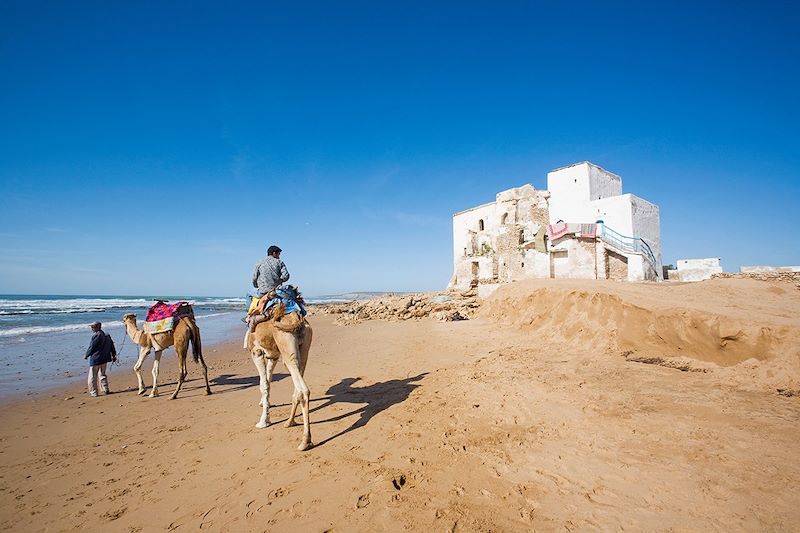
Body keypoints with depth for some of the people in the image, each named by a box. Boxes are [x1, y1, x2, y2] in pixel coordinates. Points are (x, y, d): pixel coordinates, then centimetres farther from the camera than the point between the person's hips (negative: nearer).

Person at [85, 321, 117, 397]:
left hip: (95, 359, -8)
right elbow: (112, 346, 13)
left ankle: (93, 392, 7)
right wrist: (114, 355, 20)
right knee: (102, 375, 19)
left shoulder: (96, 336, -17)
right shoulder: (106, 335, 8)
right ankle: (106, 390, 20)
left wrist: (86, 355, 3)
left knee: (92, 377, 3)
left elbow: (92, 347, -13)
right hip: (104, 359, 8)